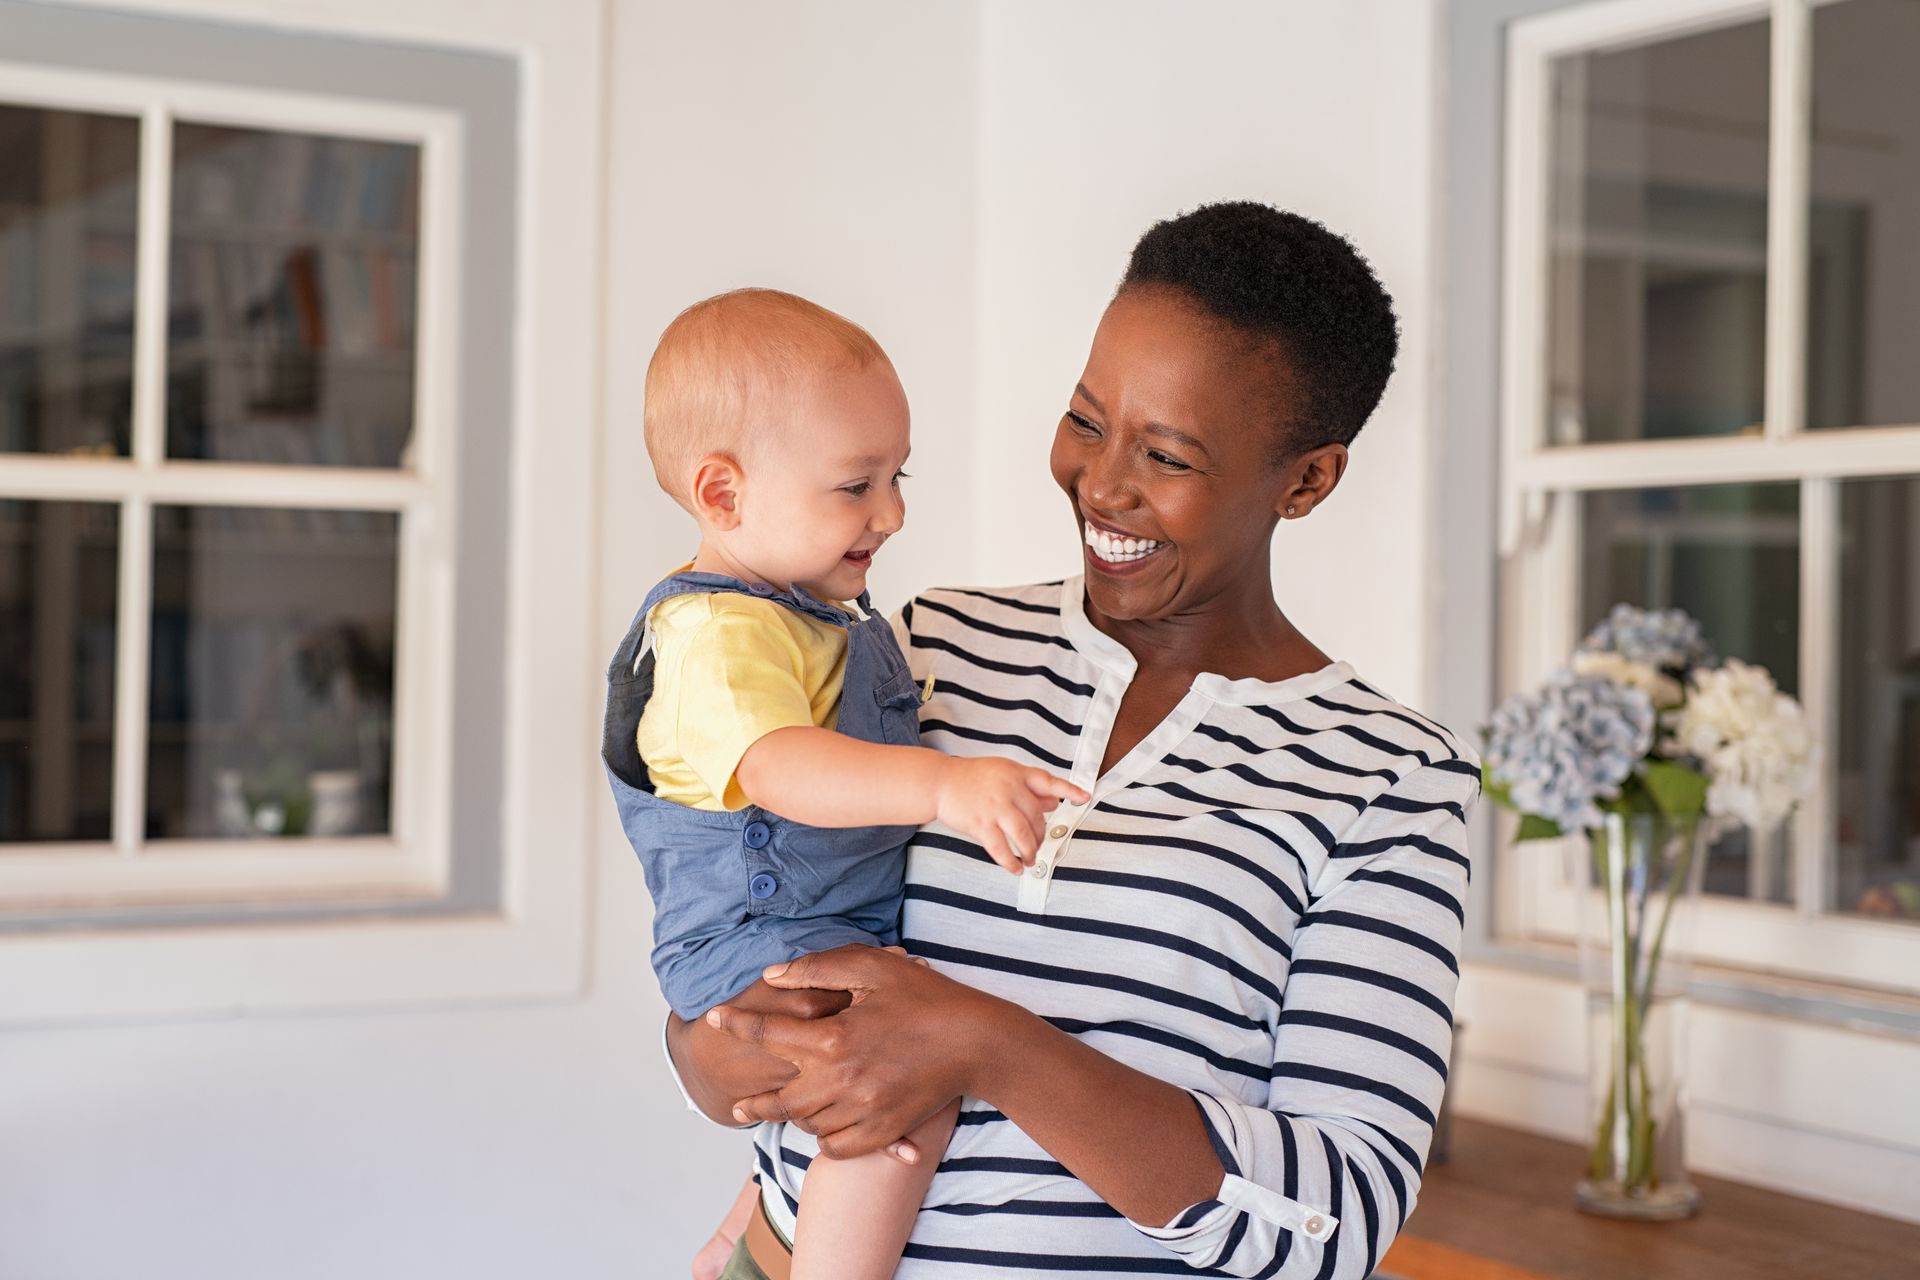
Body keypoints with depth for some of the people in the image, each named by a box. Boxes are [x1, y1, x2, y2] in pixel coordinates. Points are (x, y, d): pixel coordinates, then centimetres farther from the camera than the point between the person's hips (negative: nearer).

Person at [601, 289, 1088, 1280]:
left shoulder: (816, 617, 12)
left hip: (845, 936, 11)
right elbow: (778, 766, -41)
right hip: (757, 945, -11)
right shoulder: (719, 636, -22)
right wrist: (944, 784, -53)